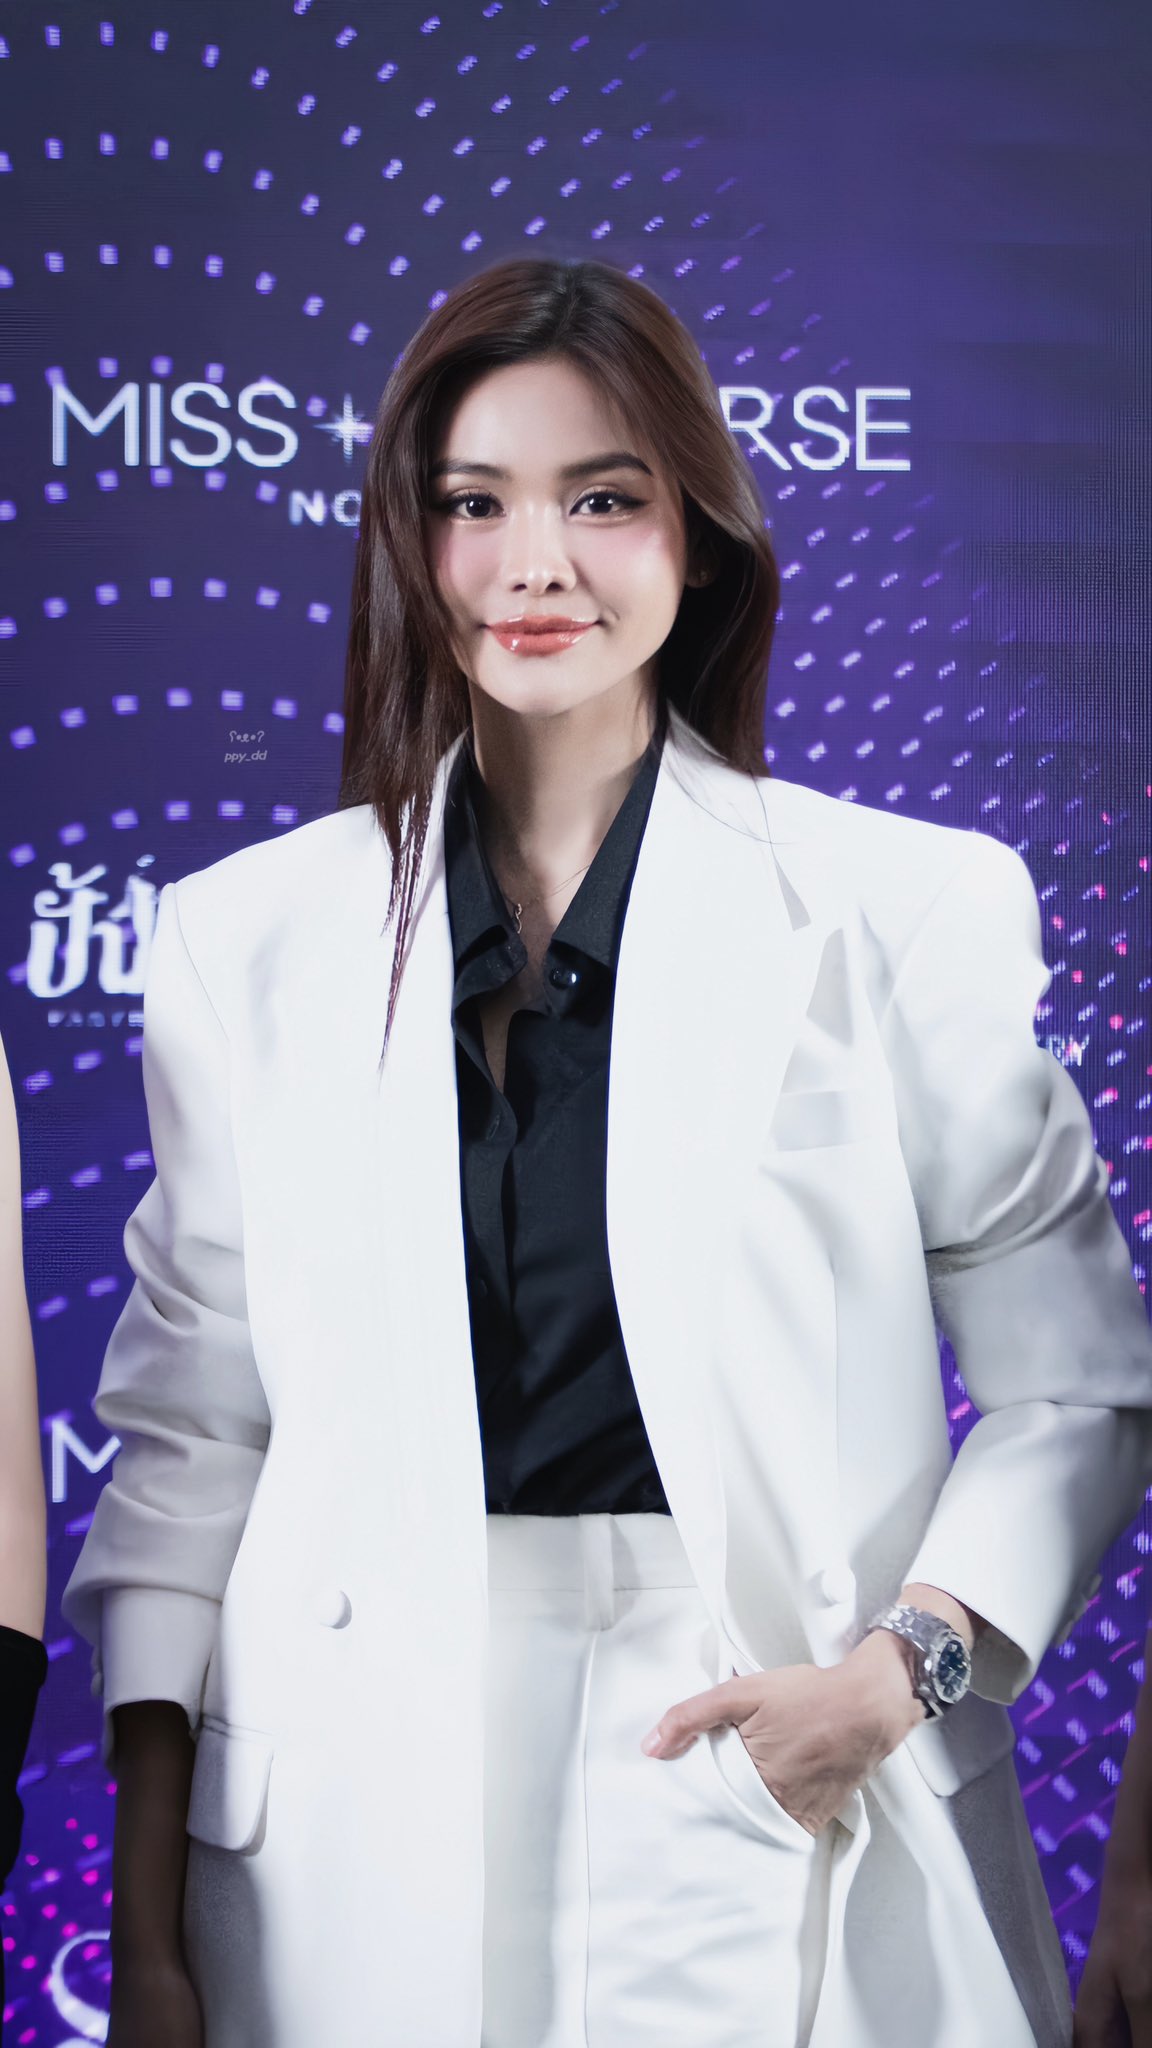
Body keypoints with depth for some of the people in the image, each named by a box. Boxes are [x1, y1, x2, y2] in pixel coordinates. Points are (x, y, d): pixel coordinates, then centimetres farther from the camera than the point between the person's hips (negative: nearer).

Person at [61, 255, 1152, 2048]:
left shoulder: (906, 912, -1)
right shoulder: (257, 940, 5)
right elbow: (189, 1435, 5)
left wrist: (906, 1663, -14)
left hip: (775, 1832, -1)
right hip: (360, 1843, 2)